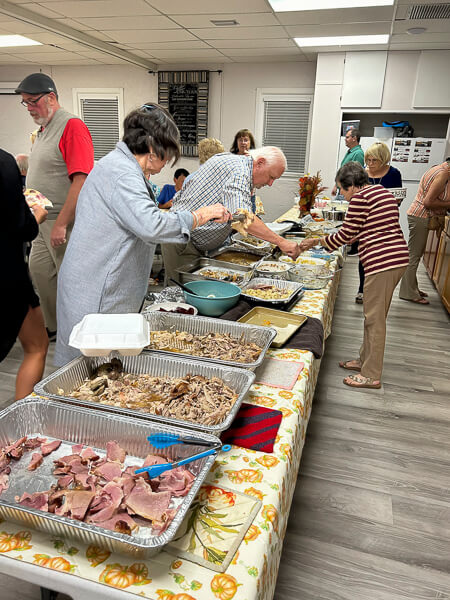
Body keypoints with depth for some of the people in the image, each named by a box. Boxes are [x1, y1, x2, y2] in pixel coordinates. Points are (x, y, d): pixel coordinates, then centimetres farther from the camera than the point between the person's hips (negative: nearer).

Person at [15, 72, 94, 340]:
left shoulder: (72, 126, -15)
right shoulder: (43, 129, 15)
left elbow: (81, 180, -24)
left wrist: (61, 224, -25)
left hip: (65, 221, -10)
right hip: (44, 219, 10)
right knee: (40, 271, 14)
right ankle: (54, 327, 29)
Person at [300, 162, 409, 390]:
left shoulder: (360, 198, -10)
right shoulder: (383, 192, 18)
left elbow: (346, 234, -6)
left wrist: (316, 241, 6)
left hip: (381, 261, -10)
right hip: (397, 257, 10)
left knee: (374, 318, -2)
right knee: (375, 315, 18)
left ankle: (371, 375, 7)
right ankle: (365, 360, 31)